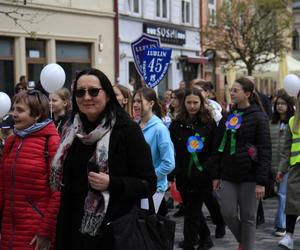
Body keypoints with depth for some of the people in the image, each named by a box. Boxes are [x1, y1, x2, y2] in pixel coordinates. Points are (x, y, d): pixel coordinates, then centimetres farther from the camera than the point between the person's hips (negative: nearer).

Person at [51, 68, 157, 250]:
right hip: (74, 230, 5)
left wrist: (111, 183, -25)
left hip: (114, 232, -5)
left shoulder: (127, 129, -11)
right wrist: (62, 231, 13)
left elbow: (149, 184, -11)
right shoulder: (73, 131, 6)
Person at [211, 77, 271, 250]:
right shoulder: (228, 117, 9)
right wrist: (216, 175, 8)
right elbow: (218, 148, 13)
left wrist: (261, 181, -15)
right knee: (228, 214, 2)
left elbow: (265, 151, -10)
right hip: (228, 175, 5)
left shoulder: (259, 118, -7)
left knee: (248, 217, 2)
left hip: (249, 176, -4)